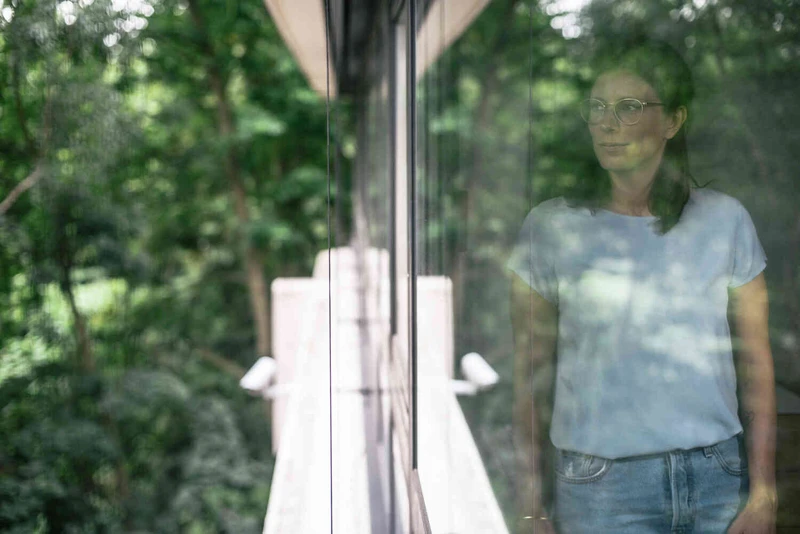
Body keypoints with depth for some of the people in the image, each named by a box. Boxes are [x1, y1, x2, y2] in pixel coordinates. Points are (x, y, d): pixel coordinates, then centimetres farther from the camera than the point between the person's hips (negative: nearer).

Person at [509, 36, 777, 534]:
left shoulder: (725, 220, 1)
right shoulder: (551, 227, -2)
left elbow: (757, 366, 2)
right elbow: (530, 375, 0)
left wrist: (764, 494, -2)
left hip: (719, 477, 2)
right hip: (601, 488, -1)